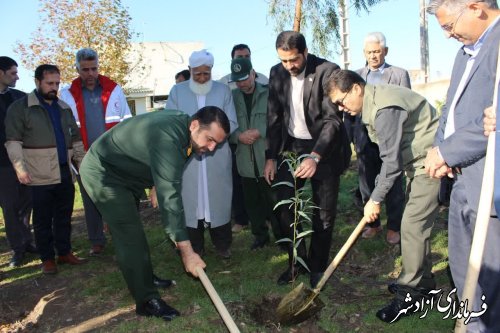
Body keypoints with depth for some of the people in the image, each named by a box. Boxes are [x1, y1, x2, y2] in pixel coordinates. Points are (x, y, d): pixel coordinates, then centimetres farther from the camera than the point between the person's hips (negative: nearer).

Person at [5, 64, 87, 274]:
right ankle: (47, 259, 15)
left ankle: (64, 252, 24)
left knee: (64, 217, 12)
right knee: (43, 219, 4)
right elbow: (13, 141, -6)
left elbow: (76, 140, 20)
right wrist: (20, 168, -17)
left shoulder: (64, 108, 16)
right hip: (41, 177, -5)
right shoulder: (20, 108, -1)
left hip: (65, 174, 5)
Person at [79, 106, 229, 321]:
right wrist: (186, 250, -38)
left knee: (133, 230, 19)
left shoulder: (179, 124, -6)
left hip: (123, 171, 10)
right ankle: (147, 300, -2)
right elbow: (169, 196, -39)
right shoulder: (167, 137, -35)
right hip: (102, 172, -10)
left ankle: (145, 278, 36)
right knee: (130, 235, -12)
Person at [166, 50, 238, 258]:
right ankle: (195, 247, 18)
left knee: (218, 199, 7)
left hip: (217, 157, 0)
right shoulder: (177, 91, 7)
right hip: (187, 157, 0)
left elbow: (231, 123, 3)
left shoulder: (223, 90, 7)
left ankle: (222, 245, 22)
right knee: (191, 201, 5)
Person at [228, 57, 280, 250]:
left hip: (268, 158, -3)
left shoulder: (268, 94, -1)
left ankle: (281, 237, 22)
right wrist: (238, 136, -11)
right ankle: (260, 235, 30)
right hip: (245, 161, 3)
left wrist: (259, 132, -16)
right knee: (252, 202, 13)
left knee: (274, 201, 5)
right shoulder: (232, 97, 7)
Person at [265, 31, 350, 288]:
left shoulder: (328, 71, -15)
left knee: (324, 212, 3)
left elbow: (333, 119, -19)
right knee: (284, 206, 1)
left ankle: (317, 266, 23)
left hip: (324, 148, -4)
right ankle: (296, 261, 21)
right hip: (291, 147, 4)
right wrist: (271, 156, 1)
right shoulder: (277, 73, 0)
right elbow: (274, 117, 5)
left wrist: (315, 157, -29)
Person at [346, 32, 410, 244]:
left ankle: (394, 227, 20)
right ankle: (373, 224, 25)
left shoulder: (399, 74, 3)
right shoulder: (356, 76, 10)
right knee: (367, 186, 10)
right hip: (364, 140, 3)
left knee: (393, 187, 7)